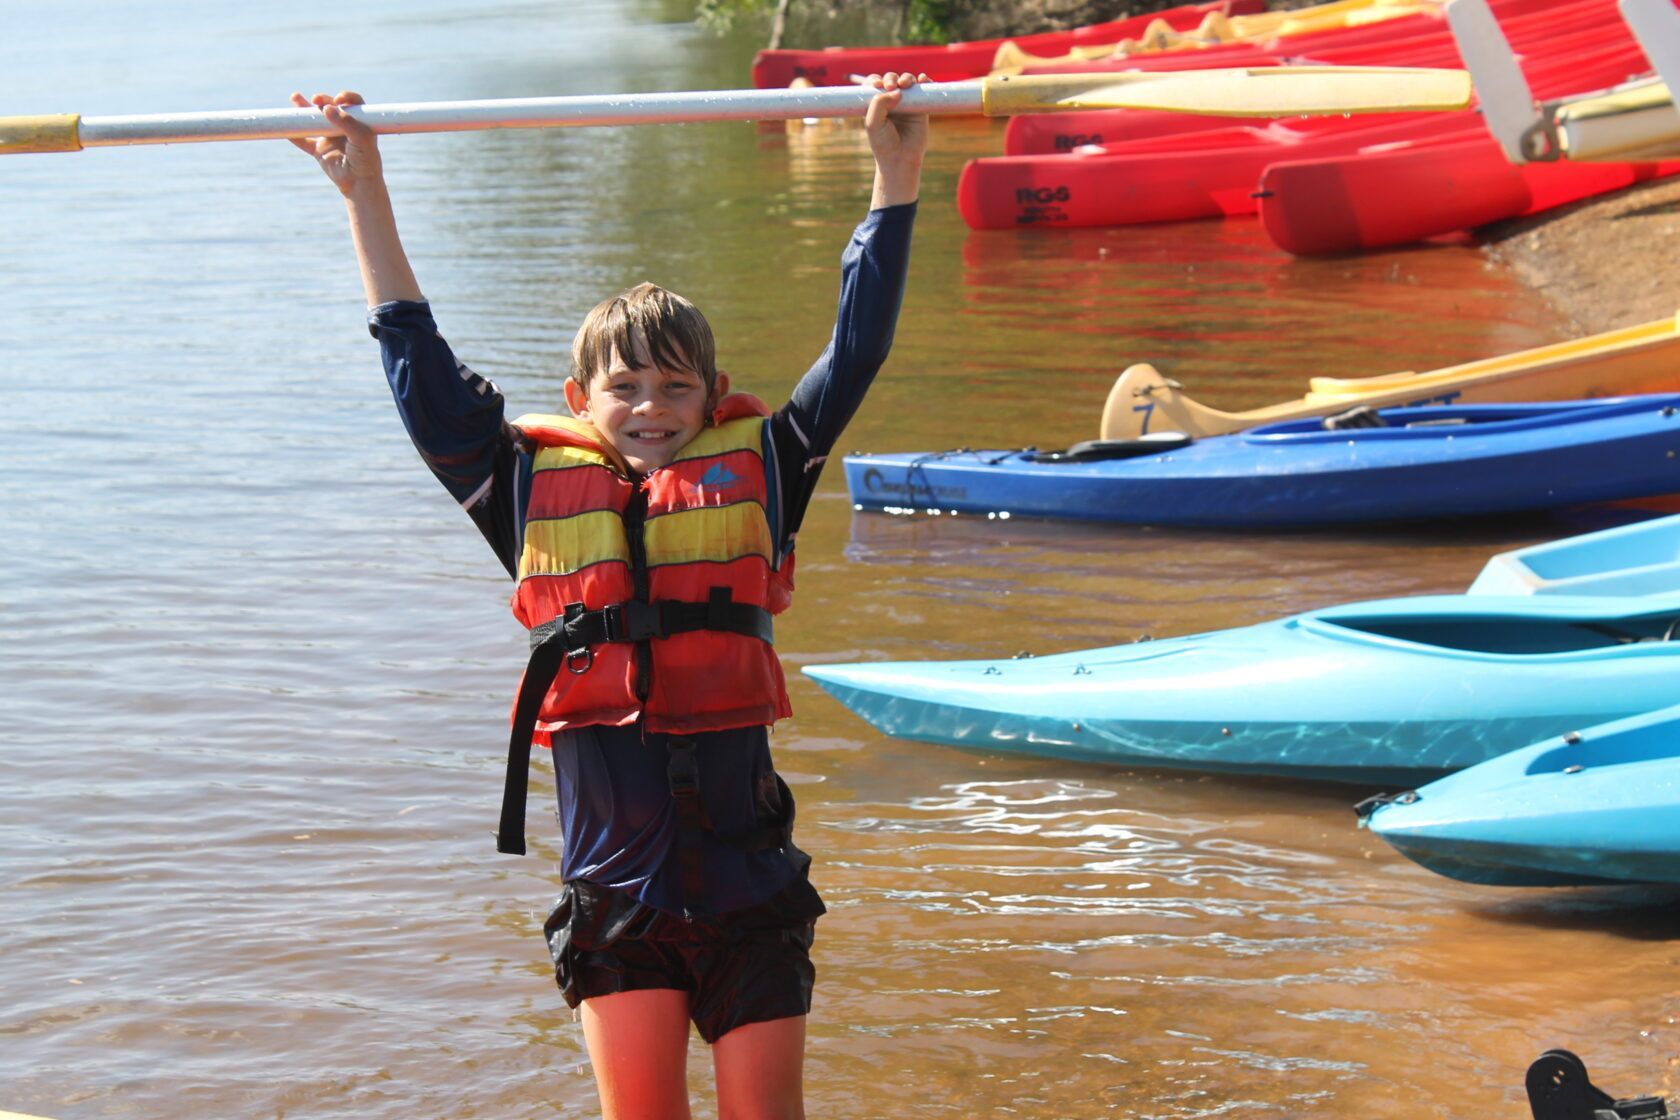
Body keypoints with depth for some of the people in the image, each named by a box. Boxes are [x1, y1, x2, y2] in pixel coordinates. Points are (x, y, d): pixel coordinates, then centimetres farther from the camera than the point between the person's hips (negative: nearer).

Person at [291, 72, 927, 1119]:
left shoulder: (756, 475, 6)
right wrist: (367, 196, 14)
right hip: (613, 889, 0)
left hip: (749, 885, 0)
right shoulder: (536, 490, 7)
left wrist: (897, 176, 6)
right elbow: (422, 369, 12)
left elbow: (855, 352, 9)